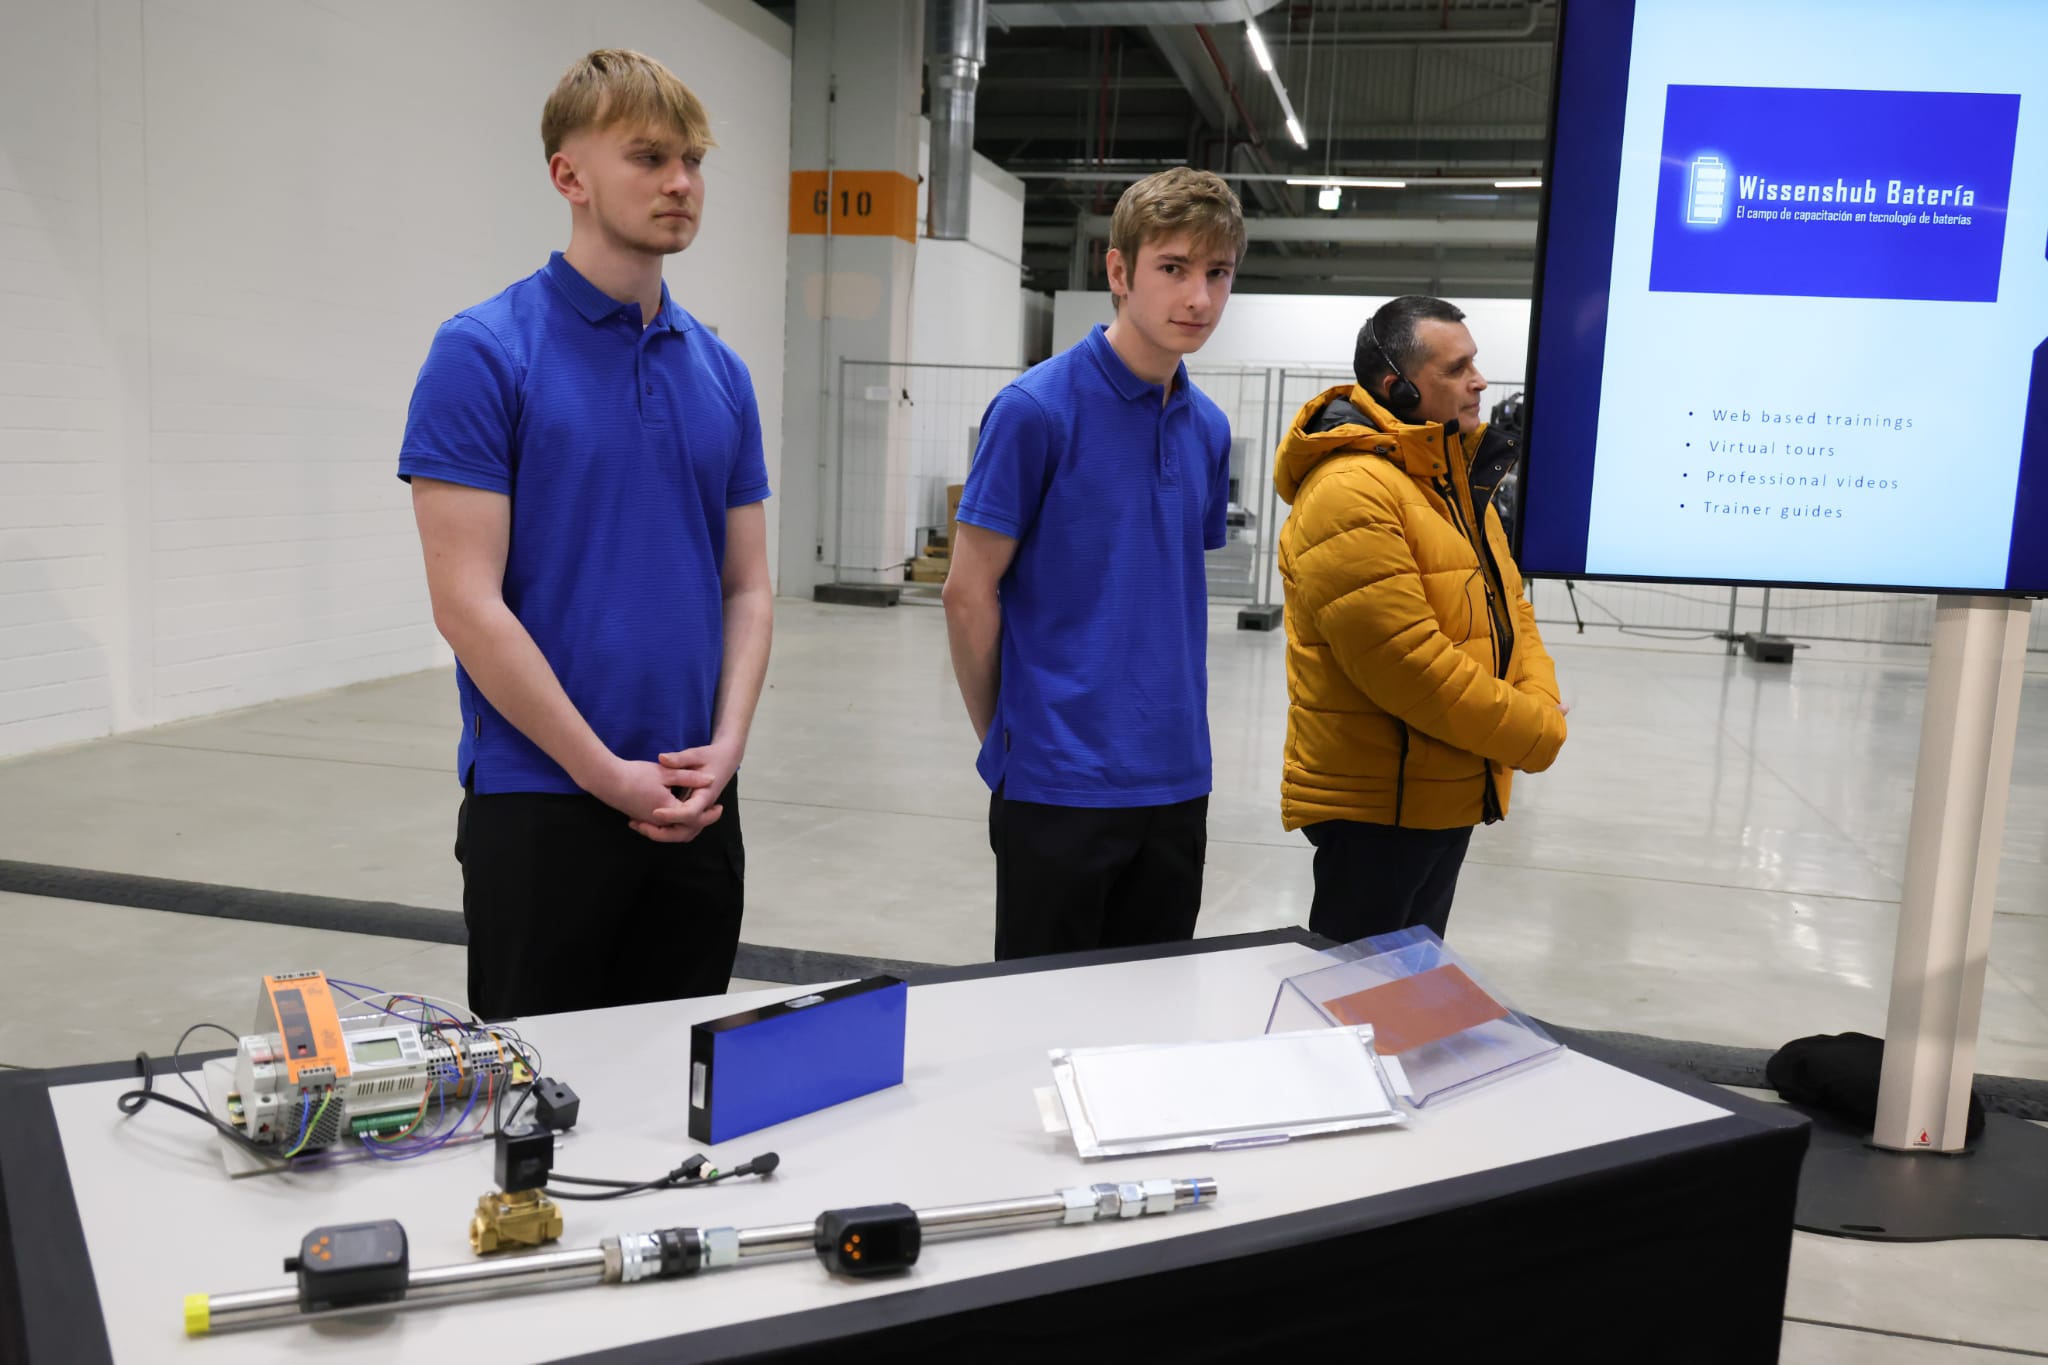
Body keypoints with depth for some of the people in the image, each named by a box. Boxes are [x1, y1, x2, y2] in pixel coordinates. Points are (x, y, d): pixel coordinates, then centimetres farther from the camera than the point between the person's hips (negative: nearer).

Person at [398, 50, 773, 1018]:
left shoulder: (721, 373, 9)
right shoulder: (483, 354, -9)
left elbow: (746, 588, 9)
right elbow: (467, 604, -14)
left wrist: (724, 748, -6)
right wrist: (609, 777, -14)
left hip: (697, 812, 5)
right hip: (540, 806, -5)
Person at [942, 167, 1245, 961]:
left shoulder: (1208, 429, 8)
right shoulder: (1037, 409, -13)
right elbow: (969, 592, -9)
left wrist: (1171, 725, 14)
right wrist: (1007, 737, -1)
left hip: (1176, 782, 6)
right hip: (1059, 782, -6)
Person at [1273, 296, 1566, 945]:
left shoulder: (1458, 480, 12)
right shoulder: (1349, 491, -22)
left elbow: (1509, 608, 15)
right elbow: (1406, 663, -26)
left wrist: (1540, 702, -5)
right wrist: (1536, 734, -15)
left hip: (1448, 796, 10)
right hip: (1377, 805, -9)